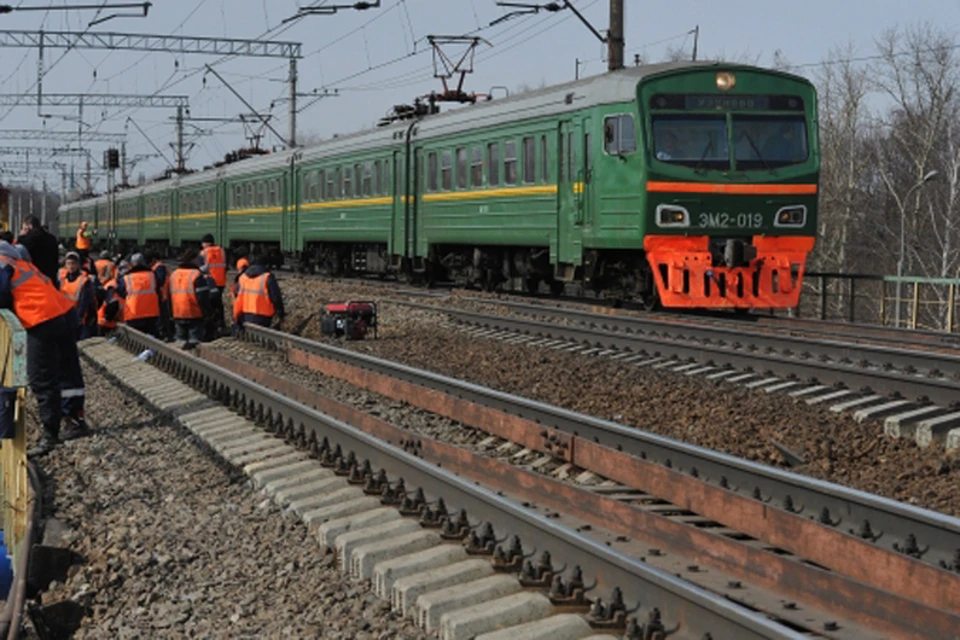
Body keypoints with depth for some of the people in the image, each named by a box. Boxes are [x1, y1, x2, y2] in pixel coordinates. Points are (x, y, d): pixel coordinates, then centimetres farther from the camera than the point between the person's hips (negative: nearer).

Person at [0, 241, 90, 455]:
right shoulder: (21, 263, 25)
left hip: (43, 323, -9)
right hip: (66, 313, 9)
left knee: (41, 380, -2)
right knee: (68, 371, 19)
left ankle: (50, 433, 0)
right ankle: (76, 420, 29)